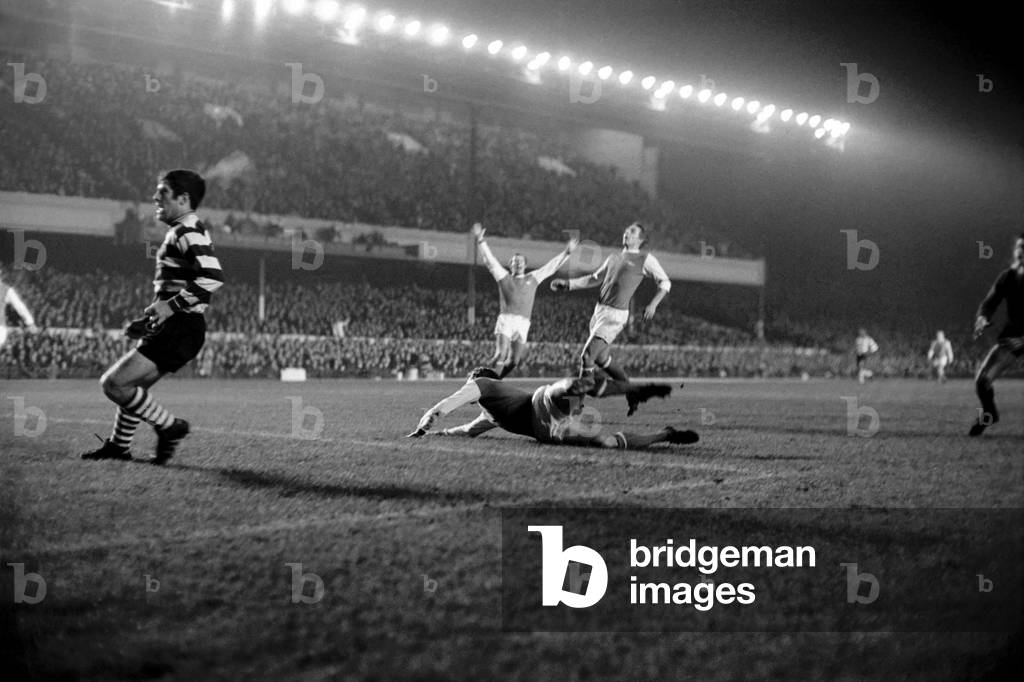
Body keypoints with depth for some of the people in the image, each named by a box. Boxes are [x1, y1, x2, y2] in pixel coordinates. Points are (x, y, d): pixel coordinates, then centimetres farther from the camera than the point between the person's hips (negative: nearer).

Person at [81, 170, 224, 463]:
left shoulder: (188, 232, -15)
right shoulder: (182, 232, 19)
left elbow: (212, 277, -29)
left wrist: (170, 306, -25)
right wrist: (151, 321, 23)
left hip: (179, 330, -11)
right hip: (172, 329, 11)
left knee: (113, 383, -13)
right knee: (132, 385, 23)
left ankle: (170, 426, -3)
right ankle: (119, 446, 35)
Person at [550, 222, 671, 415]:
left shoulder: (646, 259, 0)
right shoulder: (614, 258, 18)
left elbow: (665, 283, 5)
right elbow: (594, 278, 28)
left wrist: (653, 304, -8)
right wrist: (568, 284, 20)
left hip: (615, 315, -8)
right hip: (599, 311, 8)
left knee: (586, 357, -15)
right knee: (602, 359, 14)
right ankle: (632, 397, 29)